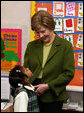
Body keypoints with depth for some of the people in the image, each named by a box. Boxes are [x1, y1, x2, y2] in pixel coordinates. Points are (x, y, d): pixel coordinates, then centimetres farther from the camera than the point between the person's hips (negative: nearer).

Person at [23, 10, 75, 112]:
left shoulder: (66, 46, -4)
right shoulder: (31, 46, 8)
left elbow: (69, 73, -7)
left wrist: (48, 86, -13)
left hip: (53, 97, -3)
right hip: (31, 95, 3)